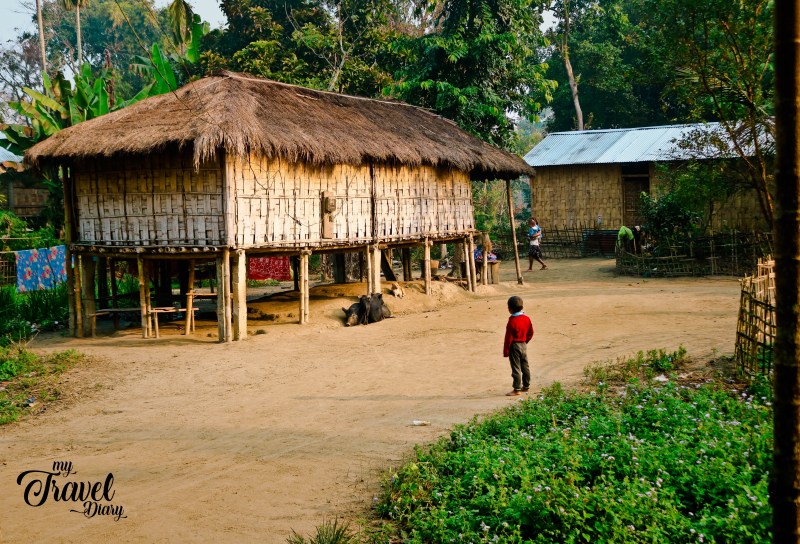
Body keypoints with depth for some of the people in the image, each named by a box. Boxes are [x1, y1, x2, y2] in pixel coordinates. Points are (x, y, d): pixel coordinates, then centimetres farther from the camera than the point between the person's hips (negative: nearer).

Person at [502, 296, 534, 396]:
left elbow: (508, 338, -16)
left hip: (514, 346, -7)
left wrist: (506, 351, -10)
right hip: (523, 345, 7)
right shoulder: (527, 319, 1)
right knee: (525, 366, 15)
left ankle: (517, 389, 0)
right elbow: (530, 333, 9)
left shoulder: (512, 321, -19)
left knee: (516, 368, -3)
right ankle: (526, 387, 25)